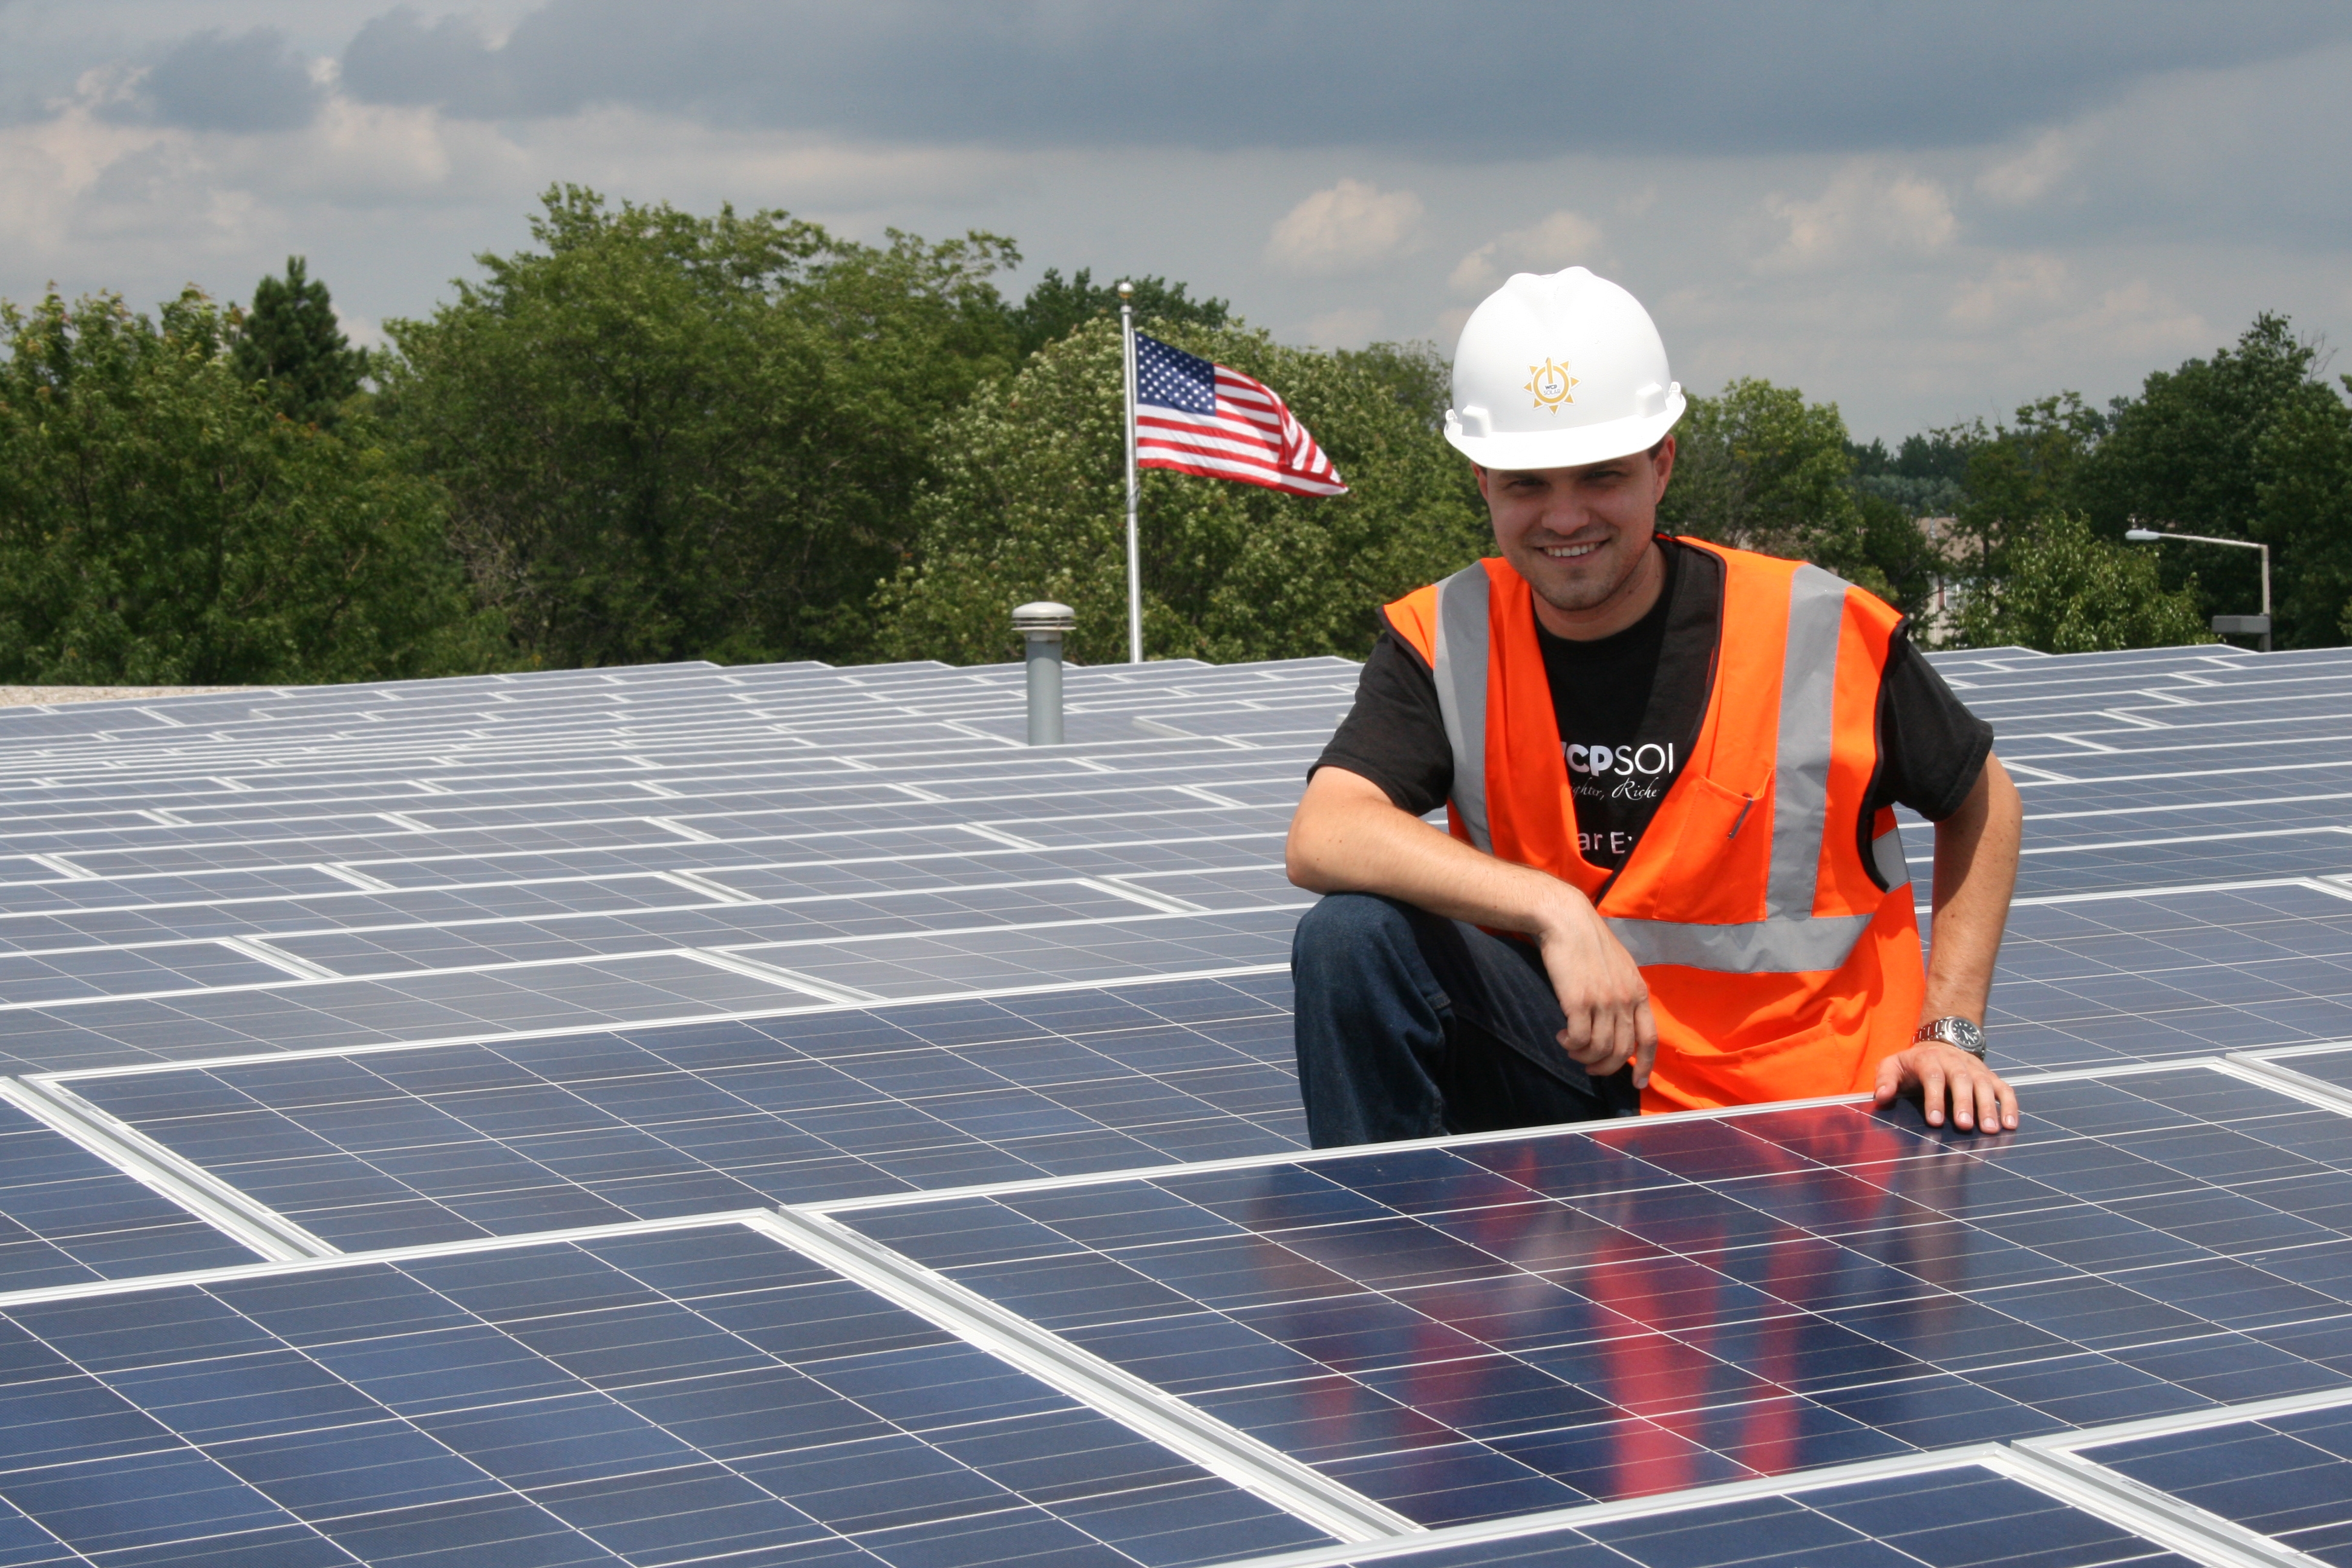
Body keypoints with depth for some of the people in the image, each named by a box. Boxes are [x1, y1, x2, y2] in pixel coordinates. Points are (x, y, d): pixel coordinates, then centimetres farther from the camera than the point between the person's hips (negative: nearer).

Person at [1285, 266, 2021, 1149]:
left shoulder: (1824, 636, -9)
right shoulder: (1444, 641, -6)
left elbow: (1983, 802, 9)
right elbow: (1322, 837, -23)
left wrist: (1952, 1034, 0)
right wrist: (1553, 911, -34)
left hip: (1799, 1124, 0)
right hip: (1567, 1064, 1)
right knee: (1353, 935, -23)